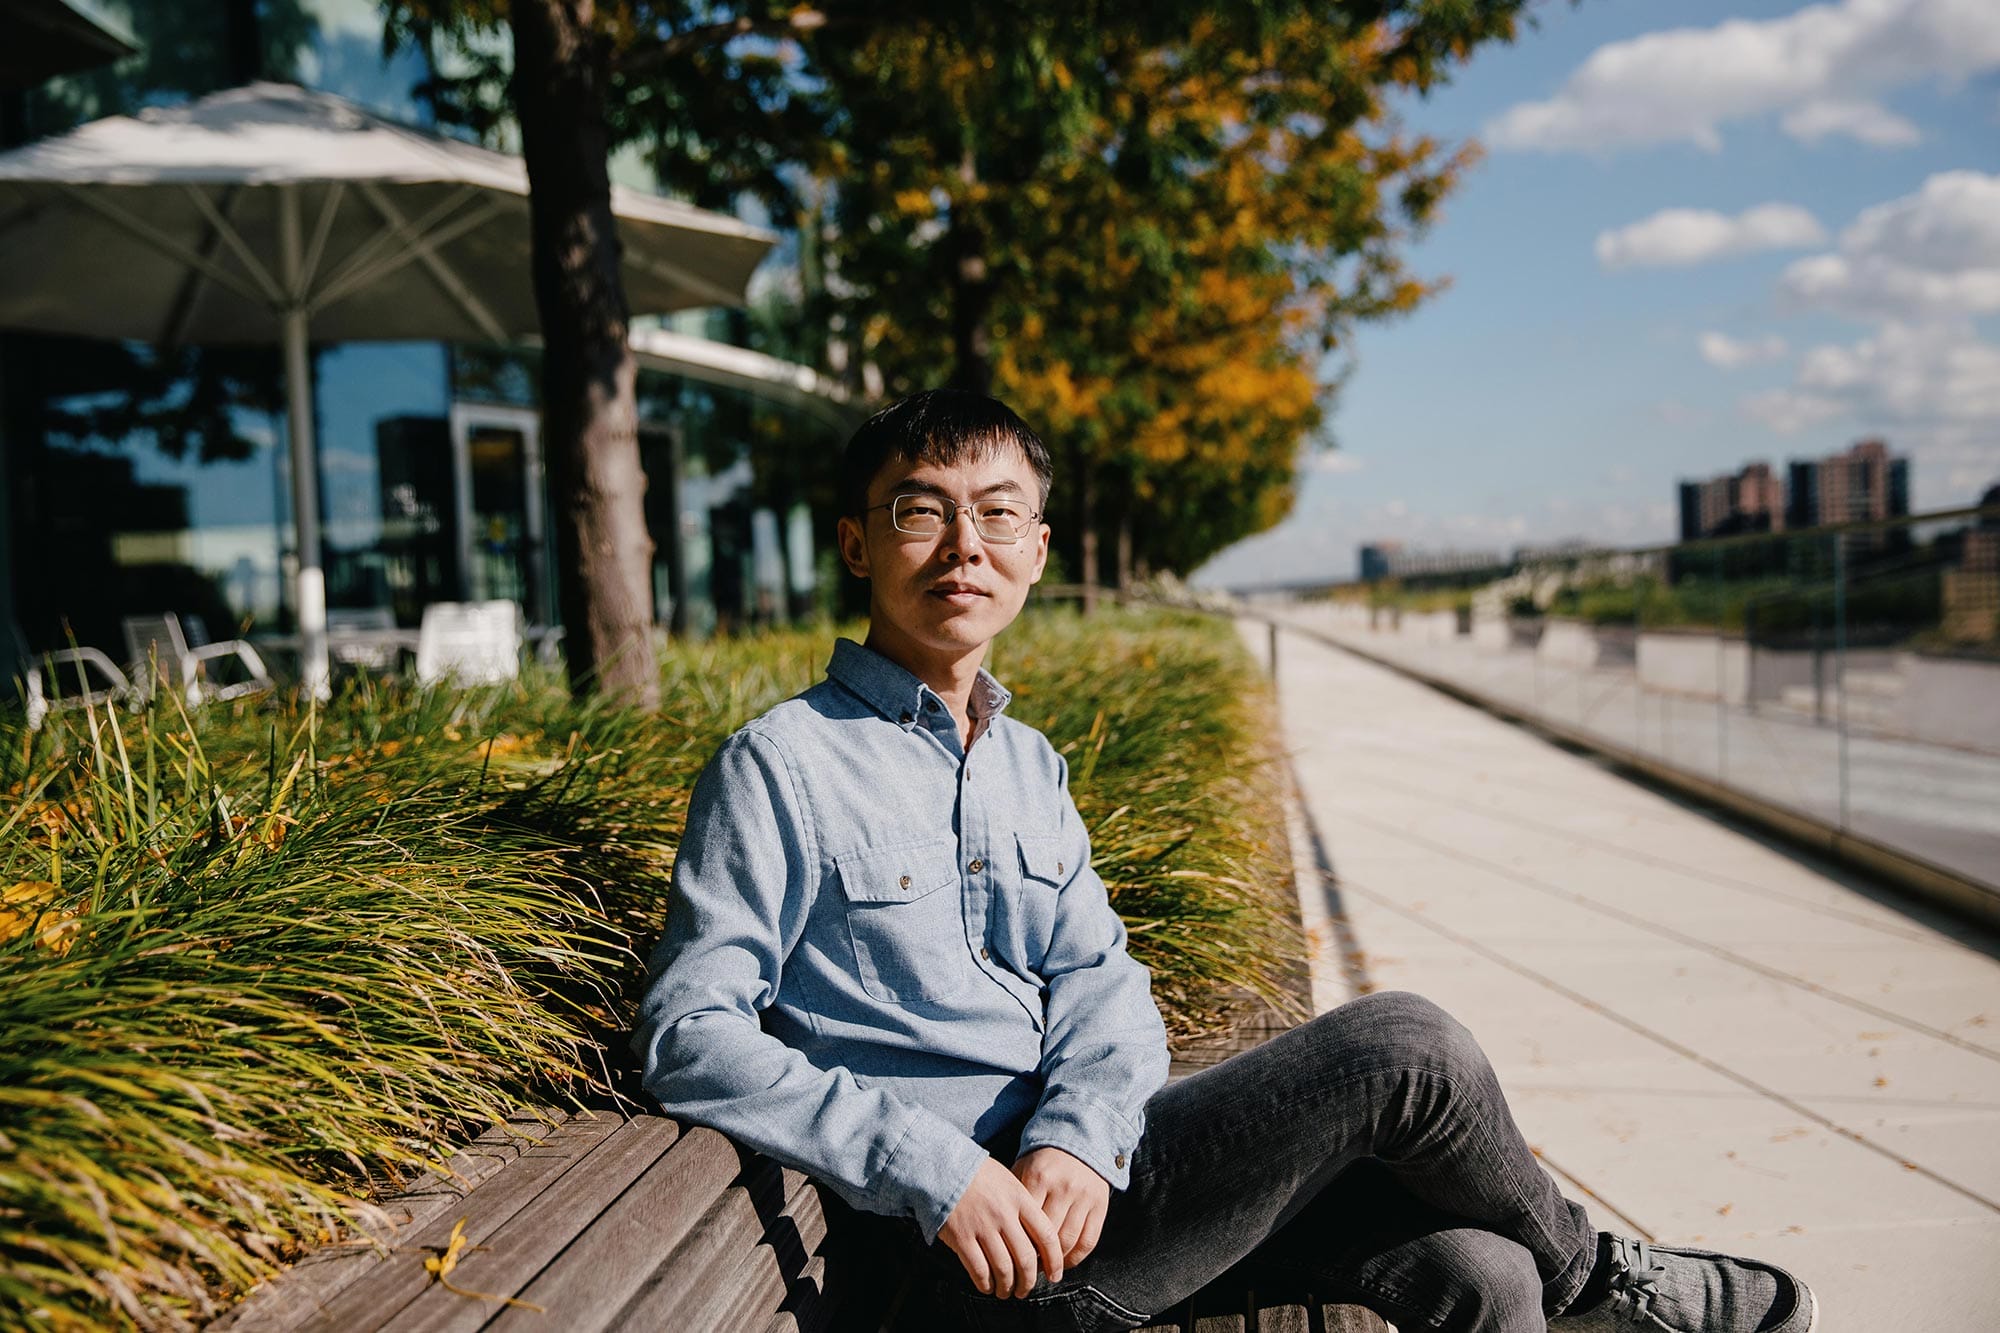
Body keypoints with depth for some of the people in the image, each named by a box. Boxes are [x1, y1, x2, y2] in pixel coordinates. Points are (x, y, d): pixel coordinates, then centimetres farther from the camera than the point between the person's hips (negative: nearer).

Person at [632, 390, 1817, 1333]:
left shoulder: (1030, 764, 16)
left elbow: (1099, 979, 7)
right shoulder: (783, 766, -7)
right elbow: (691, 1038, -14)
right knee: (1402, 1045, -13)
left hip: (1083, 1174, 7)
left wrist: (1076, 1139, -15)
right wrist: (939, 1175, -22)